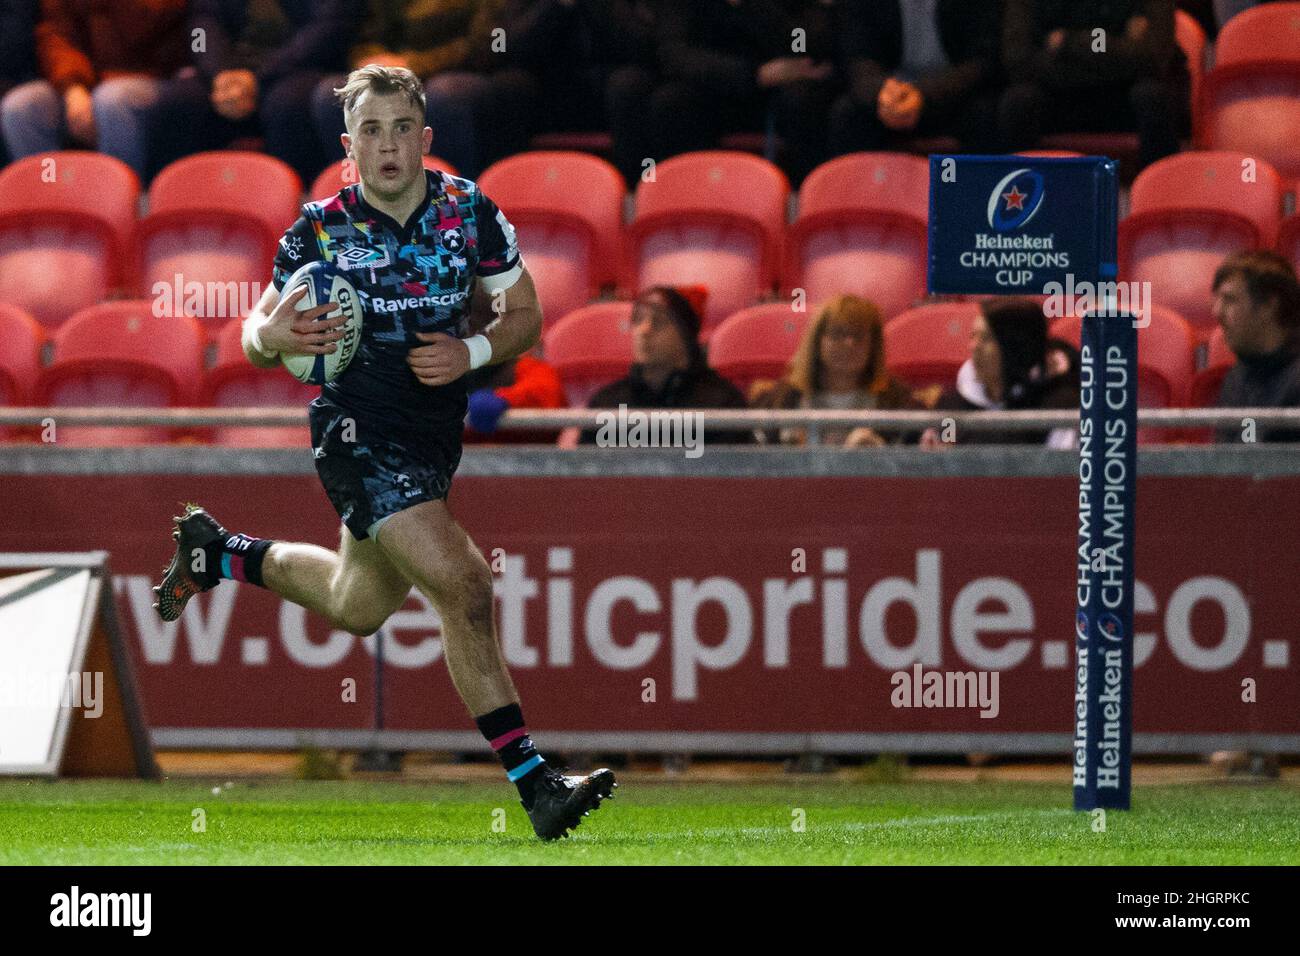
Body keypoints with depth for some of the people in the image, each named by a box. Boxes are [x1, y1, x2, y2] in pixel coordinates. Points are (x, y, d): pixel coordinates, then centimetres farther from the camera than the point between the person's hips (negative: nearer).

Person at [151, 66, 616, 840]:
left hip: (435, 437, 6)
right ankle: (532, 780, -20)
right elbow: (256, 336, -1)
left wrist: (471, 352, -16)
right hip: (359, 434, -6)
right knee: (462, 585, -21)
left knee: (358, 608, 23)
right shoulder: (322, 229, -11)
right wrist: (275, 337, -25)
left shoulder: (469, 210, -4)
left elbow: (524, 316, 4)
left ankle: (217, 552, 46)